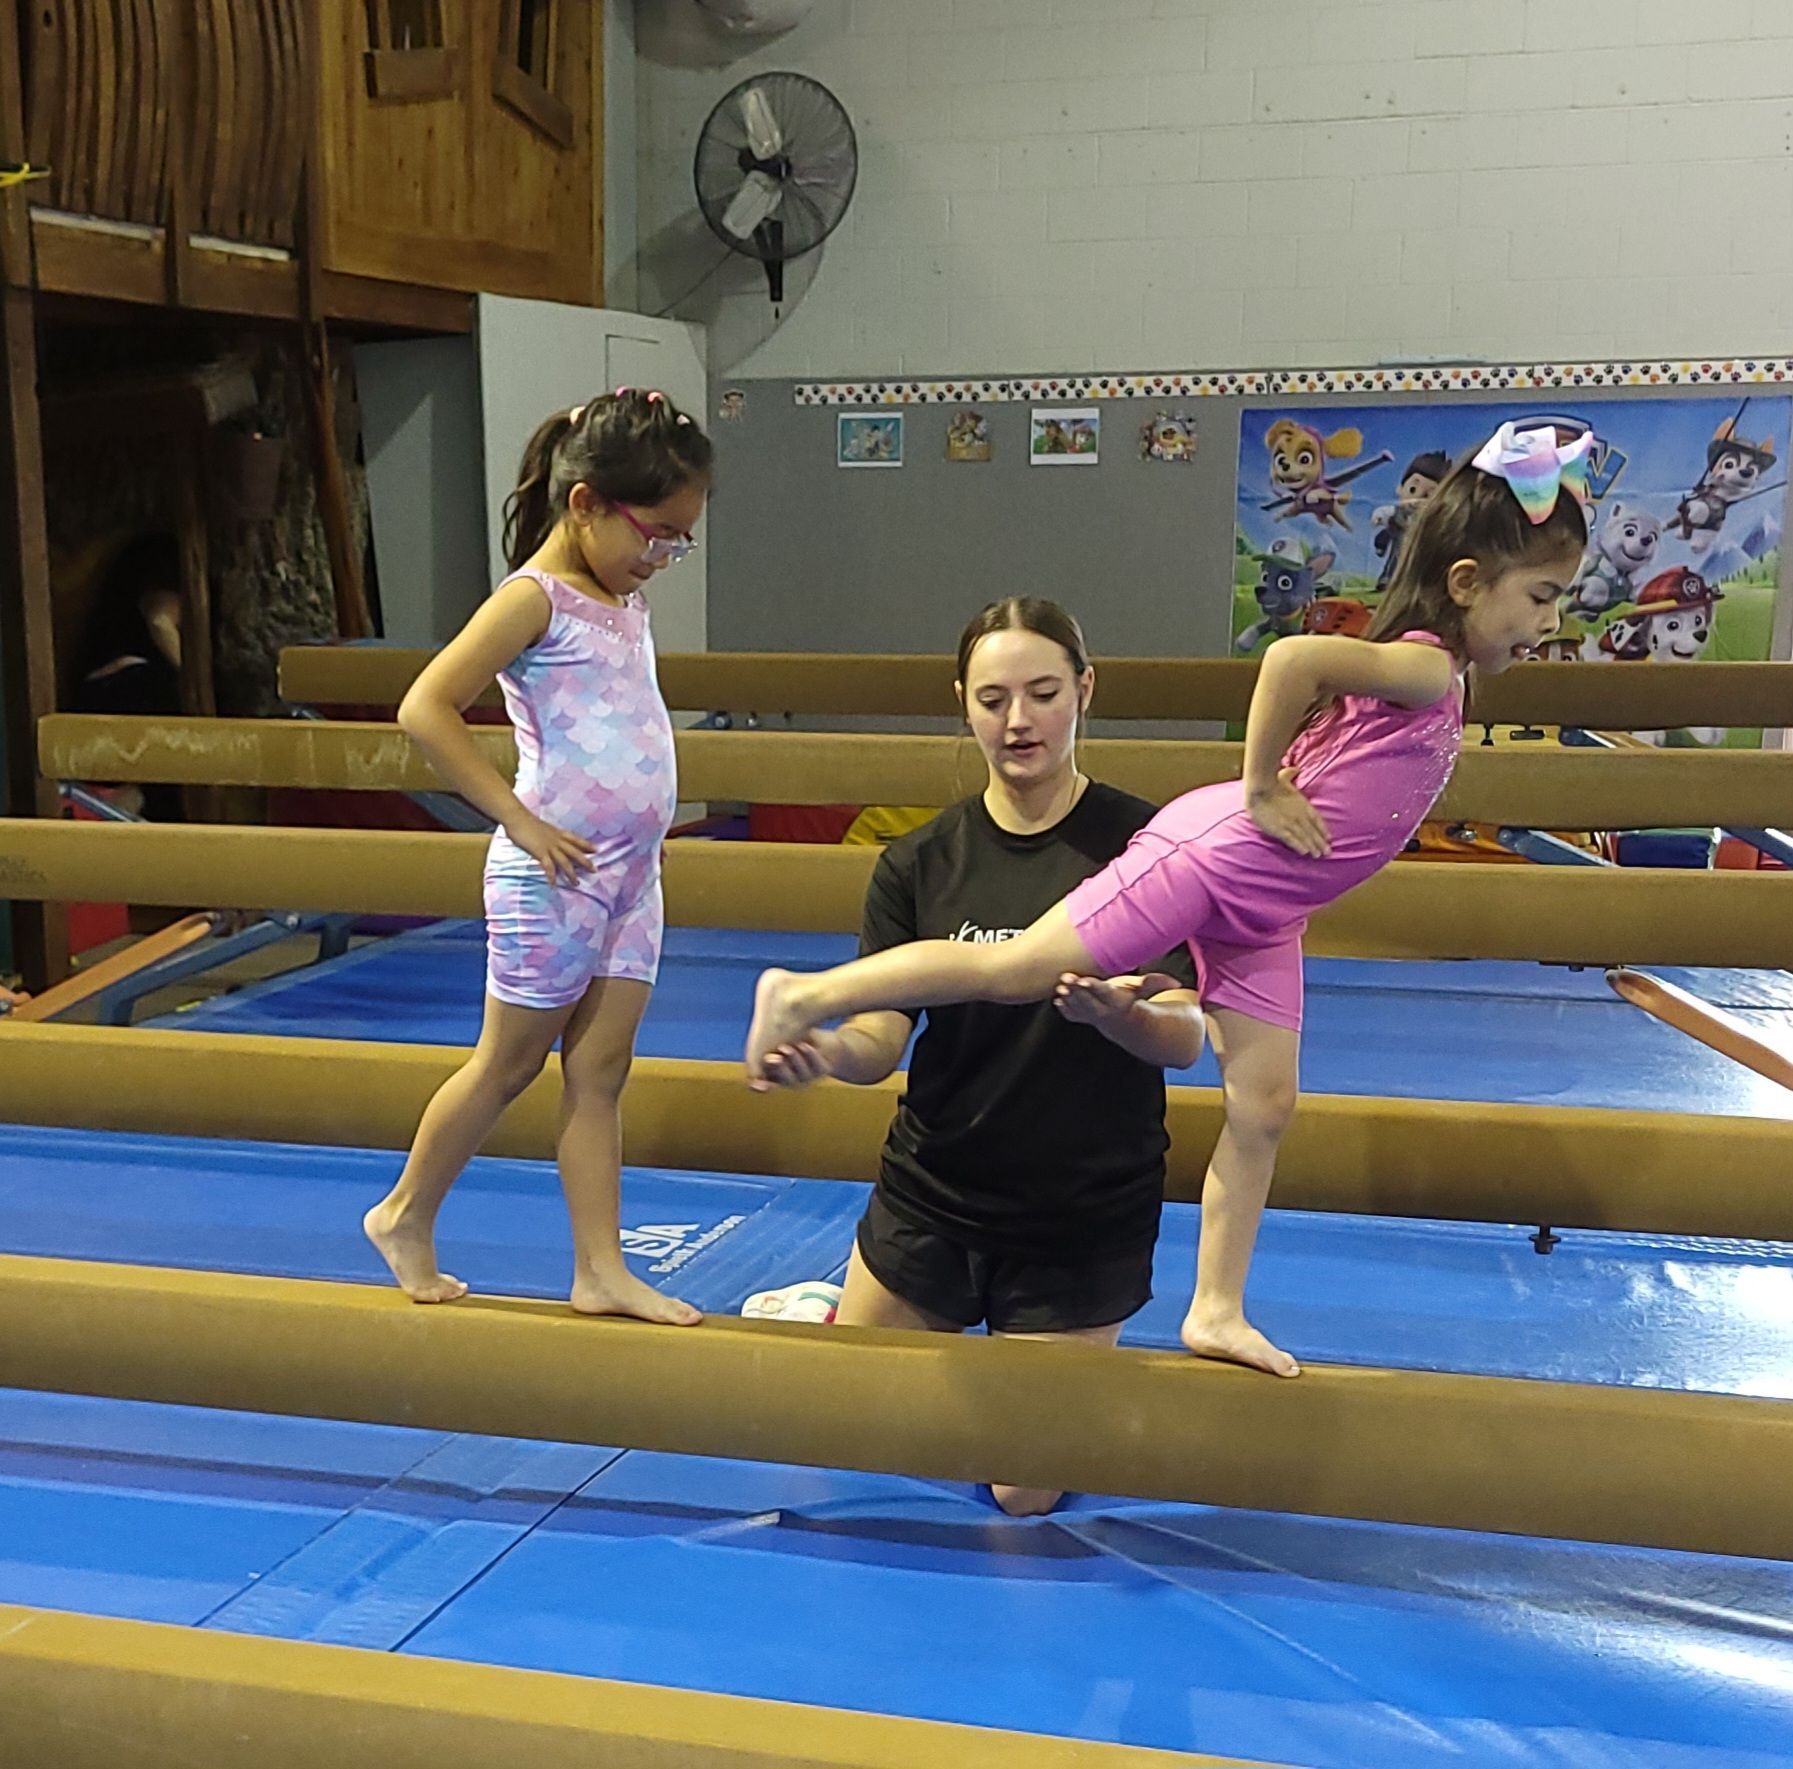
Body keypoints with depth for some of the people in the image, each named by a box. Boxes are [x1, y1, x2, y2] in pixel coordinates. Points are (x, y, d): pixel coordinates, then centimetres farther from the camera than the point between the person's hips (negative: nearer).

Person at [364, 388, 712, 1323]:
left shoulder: (623, 595, 11)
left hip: (631, 872, 7)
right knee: (508, 1063, 6)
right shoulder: (534, 599, -15)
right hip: (556, 873, -7)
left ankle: (600, 1270, 13)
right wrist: (519, 820, -20)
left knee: (599, 1071, 8)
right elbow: (425, 710, -22)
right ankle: (405, 1216, 26)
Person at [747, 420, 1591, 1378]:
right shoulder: (1425, 665, -18)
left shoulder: (1436, 678, 12)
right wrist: (1262, 791, -26)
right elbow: (1293, 655, -36)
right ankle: (807, 994, 5)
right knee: (1014, 968, -7)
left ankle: (1217, 1311, 15)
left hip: (1259, 912, 9)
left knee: (1263, 1106, 8)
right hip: (1208, 856, -9)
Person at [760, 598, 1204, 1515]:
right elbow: (880, 1040, -9)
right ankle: (832, 1311, 43)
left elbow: (1185, 1037, -17)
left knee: (1025, 1491, 7)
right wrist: (823, 1051, -32)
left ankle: (1053, 1361, 37)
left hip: (1086, 1209, -2)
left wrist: (1118, 1015, -40)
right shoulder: (919, 863, -4)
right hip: (930, 1196, 2)